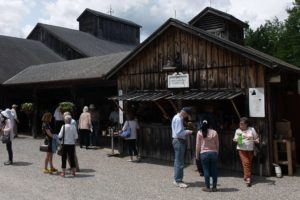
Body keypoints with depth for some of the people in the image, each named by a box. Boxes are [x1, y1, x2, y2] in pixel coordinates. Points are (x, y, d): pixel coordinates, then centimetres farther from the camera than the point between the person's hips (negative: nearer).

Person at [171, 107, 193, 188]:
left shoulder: (178, 118, 14)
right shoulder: (178, 119, -18)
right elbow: (179, 133, -23)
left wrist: (186, 131, 8)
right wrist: (187, 132, -13)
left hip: (179, 141, 11)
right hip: (179, 141, -11)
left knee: (177, 161, 17)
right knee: (180, 162, -5)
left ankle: (177, 179, 27)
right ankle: (178, 181, 3)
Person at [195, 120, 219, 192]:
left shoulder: (200, 133, -2)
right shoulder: (214, 132, 3)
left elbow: (198, 145, 0)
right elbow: (217, 144, 8)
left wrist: (197, 155, 9)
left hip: (204, 153, -2)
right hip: (214, 153, 2)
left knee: (206, 170, 4)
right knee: (214, 170, 9)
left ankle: (207, 187, 9)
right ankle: (214, 187, 16)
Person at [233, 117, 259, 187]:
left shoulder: (251, 129, 2)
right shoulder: (238, 130, 4)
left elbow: (256, 137, 8)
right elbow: (236, 139, 7)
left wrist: (257, 140, -14)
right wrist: (235, 140, -16)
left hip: (250, 149, 2)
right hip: (242, 149, -1)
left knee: (249, 164, 9)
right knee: (245, 163, -14)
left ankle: (246, 176, 29)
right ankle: (248, 178, -13)